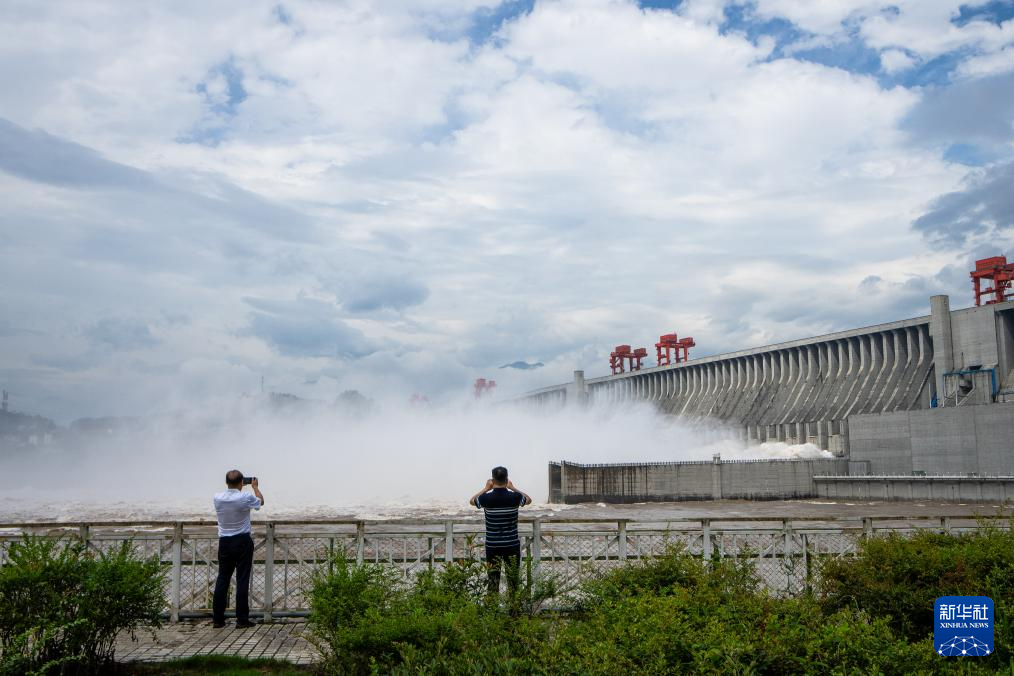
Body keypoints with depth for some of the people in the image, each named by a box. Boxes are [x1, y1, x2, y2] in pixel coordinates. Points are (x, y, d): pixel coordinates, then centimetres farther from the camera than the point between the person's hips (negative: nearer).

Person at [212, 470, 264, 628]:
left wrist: (232, 485, 29)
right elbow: (261, 501, 9)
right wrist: (255, 487, 23)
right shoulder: (246, 498, -13)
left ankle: (218, 619, 12)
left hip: (224, 542, 4)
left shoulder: (217, 498, -4)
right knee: (242, 580, 0)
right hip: (243, 542, -4)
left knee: (222, 579, 10)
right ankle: (242, 619, 1)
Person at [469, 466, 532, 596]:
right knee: (513, 581, 8)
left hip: (492, 546, 0)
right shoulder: (514, 497, -11)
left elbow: (471, 501, 12)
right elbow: (529, 500, 13)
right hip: (512, 545, 0)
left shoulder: (487, 498, -11)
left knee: (493, 581, 7)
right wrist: (512, 487, 14)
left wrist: (486, 488, 16)